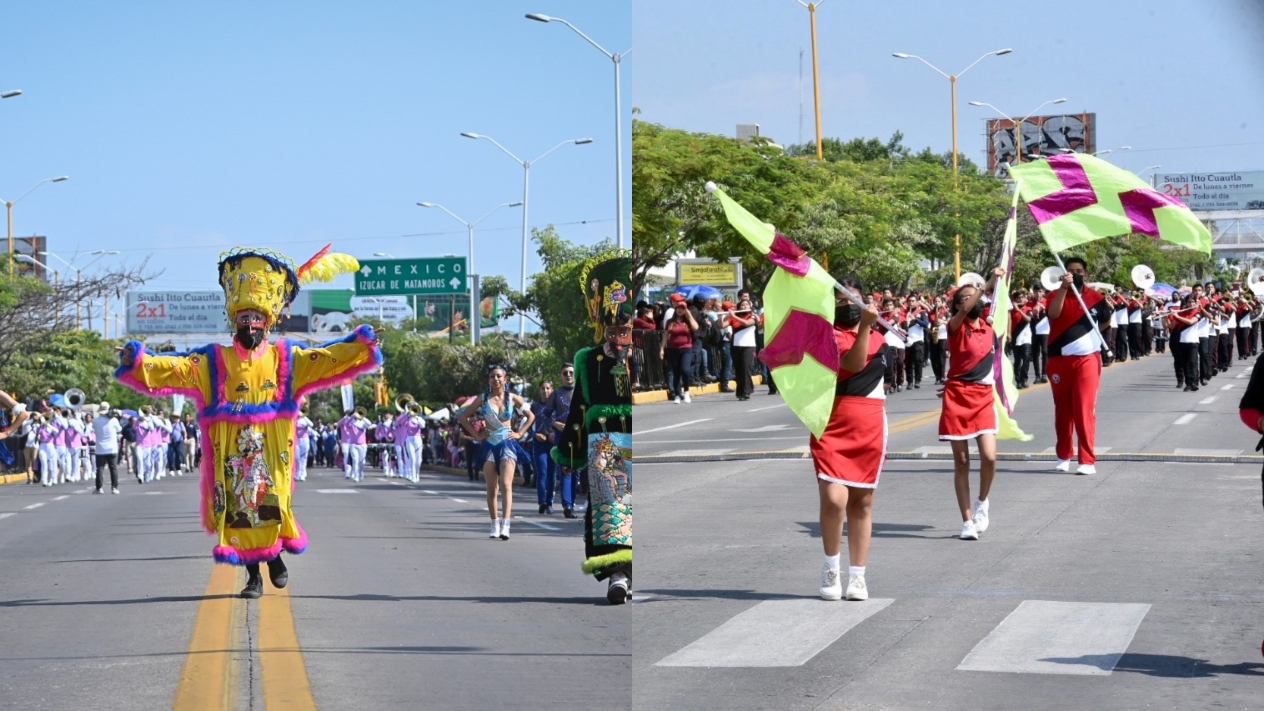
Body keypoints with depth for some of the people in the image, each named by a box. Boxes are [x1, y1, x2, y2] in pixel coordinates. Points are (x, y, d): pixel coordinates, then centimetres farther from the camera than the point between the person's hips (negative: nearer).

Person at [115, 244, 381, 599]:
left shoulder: (287, 360, 9)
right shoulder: (212, 362, 7)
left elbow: (330, 360, 3)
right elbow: (171, 369, -3)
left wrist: (363, 345, -11)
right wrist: (136, 361, -19)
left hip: (272, 449, 0)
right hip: (230, 452, 0)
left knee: (270, 506, -1)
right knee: (237, 509, 0)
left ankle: (275, 556, 26)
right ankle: (253, 575, 11)